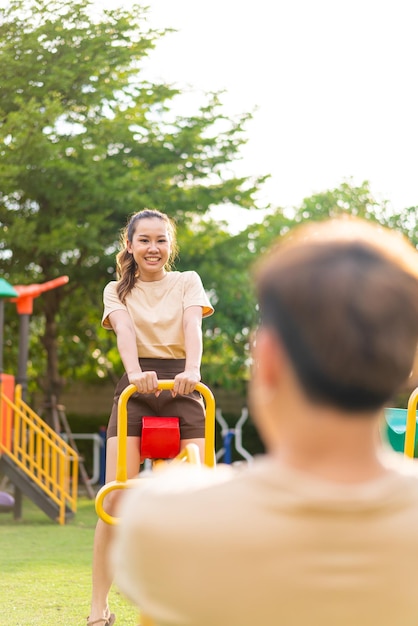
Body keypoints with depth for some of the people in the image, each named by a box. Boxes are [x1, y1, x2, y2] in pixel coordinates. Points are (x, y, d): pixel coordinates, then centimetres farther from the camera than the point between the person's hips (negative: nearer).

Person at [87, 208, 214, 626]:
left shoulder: (187, 283, 12)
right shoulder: (117, 291, 12)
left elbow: (192, 325, -8)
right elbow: (124, 330, -9)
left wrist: (191, 370, -28)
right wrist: (135, 372, -30)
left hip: (181, 389, 0)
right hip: (135, 391, 0)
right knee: (115, 498, -10)